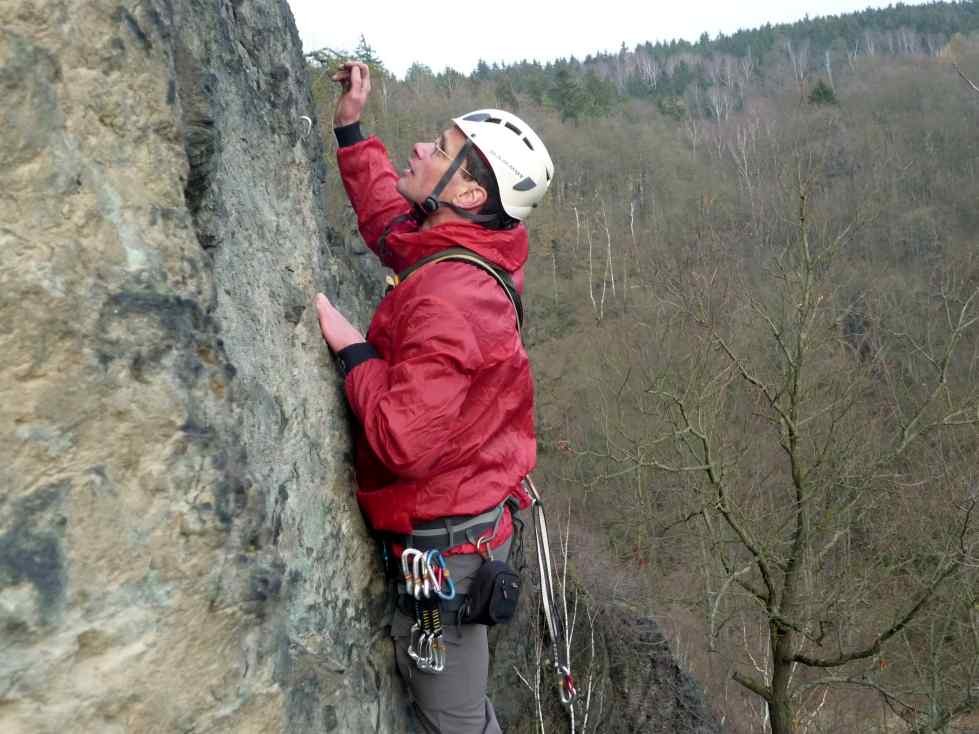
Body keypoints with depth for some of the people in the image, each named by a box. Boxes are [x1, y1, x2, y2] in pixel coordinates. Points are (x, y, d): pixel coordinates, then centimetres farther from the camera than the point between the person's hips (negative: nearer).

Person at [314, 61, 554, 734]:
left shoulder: (450, 298, -30)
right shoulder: (456, 253, -1)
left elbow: (404, 441, -34)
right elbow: (386, 219, 21)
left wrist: (352, 349, -21)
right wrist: (350, 128, 19)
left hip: (441, 545, -8)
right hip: (473, 515, 9)